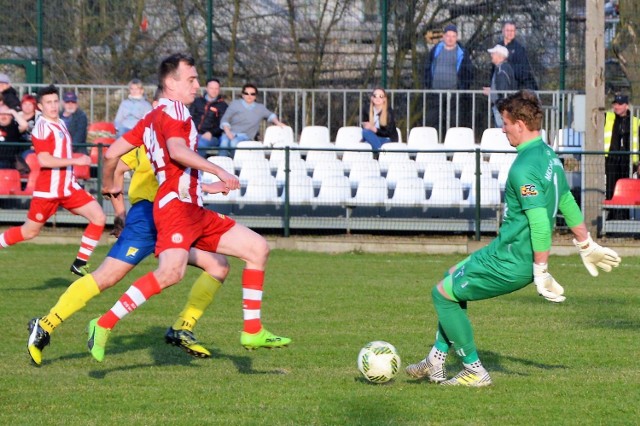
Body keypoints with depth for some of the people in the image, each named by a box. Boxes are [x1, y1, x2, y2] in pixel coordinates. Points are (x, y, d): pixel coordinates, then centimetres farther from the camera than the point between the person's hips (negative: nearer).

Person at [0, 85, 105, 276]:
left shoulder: (61, 123, 12)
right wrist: (76, 161, -23)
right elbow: (44, 160, -25)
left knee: (98, 217, -7)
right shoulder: (42, 128, -15)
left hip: (69, 187, 7)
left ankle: (80, 264, -1)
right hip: (48, 190, -7)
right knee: (29, 231, 1)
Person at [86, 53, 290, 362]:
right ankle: (104, 326, -25)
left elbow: (112, 153, 25)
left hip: (194, 212, 11)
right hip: (176, 206, -11)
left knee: (258, 248, 10)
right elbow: (177, 150, -25)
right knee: (171, 272, -32)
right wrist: (218, 171, -31)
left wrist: (110, 185, 42)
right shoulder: (173, 111, -5)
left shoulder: (152, 118, 23)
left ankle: (253, 332, 9)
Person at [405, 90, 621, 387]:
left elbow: (540, 224, -29)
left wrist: (541, 274, -26)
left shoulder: (524, 168, -24)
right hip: (509, 252, 10)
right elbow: (567, 204, 19)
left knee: (443, 293, 3)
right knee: (453, 278, 25)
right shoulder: (548, 156, 7)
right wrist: (587, 245, 28)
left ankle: (475, 372, 11)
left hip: (509, 261, -10)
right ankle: (436, 360, 29)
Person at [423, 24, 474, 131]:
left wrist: (463, 89, -6)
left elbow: (469, 73, 4)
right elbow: (427, 69, 15)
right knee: (431, 122, -1)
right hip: (435, 93, 2)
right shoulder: (436, 50, 11)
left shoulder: (462, 53, 4)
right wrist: (428, 87, 6)